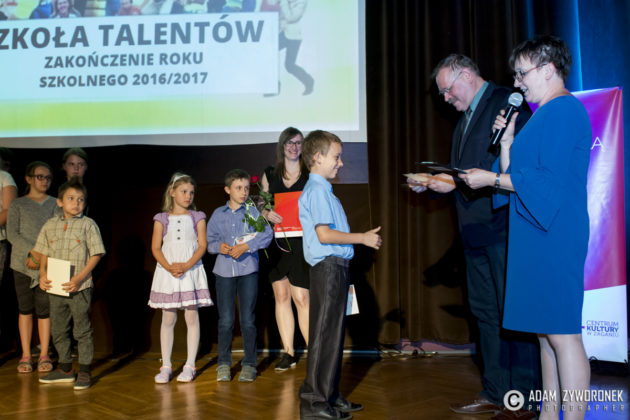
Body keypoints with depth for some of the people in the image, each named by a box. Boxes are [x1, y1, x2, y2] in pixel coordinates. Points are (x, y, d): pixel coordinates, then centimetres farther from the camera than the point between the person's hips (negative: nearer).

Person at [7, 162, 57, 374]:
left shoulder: (54, 204, 9)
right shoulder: (17, 204, 8)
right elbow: (12, 234, -2)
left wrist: (42, 257, -11)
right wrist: (32, 251, -15)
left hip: (48, 264, 0)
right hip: (22, 263, 0)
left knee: (44, 309, 0)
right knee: (25, 308, 4)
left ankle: (44, 355, 9)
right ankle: (25, 355, 13)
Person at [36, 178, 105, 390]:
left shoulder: (88, 225, -4)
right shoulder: (50, 225, 8)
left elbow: (95, 255, -7)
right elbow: (44, 253, 13)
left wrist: (79, 278, -16)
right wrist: (43, 274, -4)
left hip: (79, 287, -5)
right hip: (55, 287, 5)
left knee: (82, 330, 1)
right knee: (58, 330, 14)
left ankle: (84, 371, 11)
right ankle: (65, 368, 29)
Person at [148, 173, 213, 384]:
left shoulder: (197, 217, 7)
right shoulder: (162, 219, 8)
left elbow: (202, 246, -1)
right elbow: (155, 248, 2)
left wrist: (186, 266, -15)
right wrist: (169, 267, -14)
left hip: (191, 271, 0)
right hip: (167, 272, 1)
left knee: (192, 317, 0)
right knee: (168, 319, 4)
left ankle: (190, 366, 8)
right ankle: (166, 366, 13)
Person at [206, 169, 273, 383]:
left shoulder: (253, 211, 4)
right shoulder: (218, 214, 11)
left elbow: (267, 234, -7)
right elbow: (208, 241, 12)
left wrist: (246, 246, -17)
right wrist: (219, 247, -9)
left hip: (248, 269, -1)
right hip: (224, 270, 2)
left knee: (248, 320, 1)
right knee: (226, 320, 2)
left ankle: (249, 364, 12)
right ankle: (224, 363, 15)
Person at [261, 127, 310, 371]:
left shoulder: (310, 176, 4)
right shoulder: (269, 175, 11)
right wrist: (267, 214, -8)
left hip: (300, 243, -3)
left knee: (301, 298, -6)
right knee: (281, 296, 6)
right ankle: (288, 353, 14)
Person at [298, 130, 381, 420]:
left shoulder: (322, 190, 19)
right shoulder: (317, 190, -12)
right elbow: (324, 234, -20)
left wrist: (362, 238, 19)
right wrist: (362, 238, -13)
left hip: (333, 268, 10)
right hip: (328, 268, -10)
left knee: (333, 334, 14)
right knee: (325, 336, -6)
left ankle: (330, 396, 24)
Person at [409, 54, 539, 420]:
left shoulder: (507, 102, -8)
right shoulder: (466, 118, 21)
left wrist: (456, 182, -18)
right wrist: (434, 184, 5)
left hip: (504, 227, -10)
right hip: (476, 230, 10)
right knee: (486, 313, 13)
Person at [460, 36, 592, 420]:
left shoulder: (563, 109, -10)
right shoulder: (545, 114, 21)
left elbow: (548, 179, -19)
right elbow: (516, 175, 20)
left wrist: (491, 179, -12)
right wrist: (507, 140, 10)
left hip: (554, 235, -10)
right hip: (538, 235, 10)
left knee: (562, 332, -7)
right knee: (547, 332, 13)